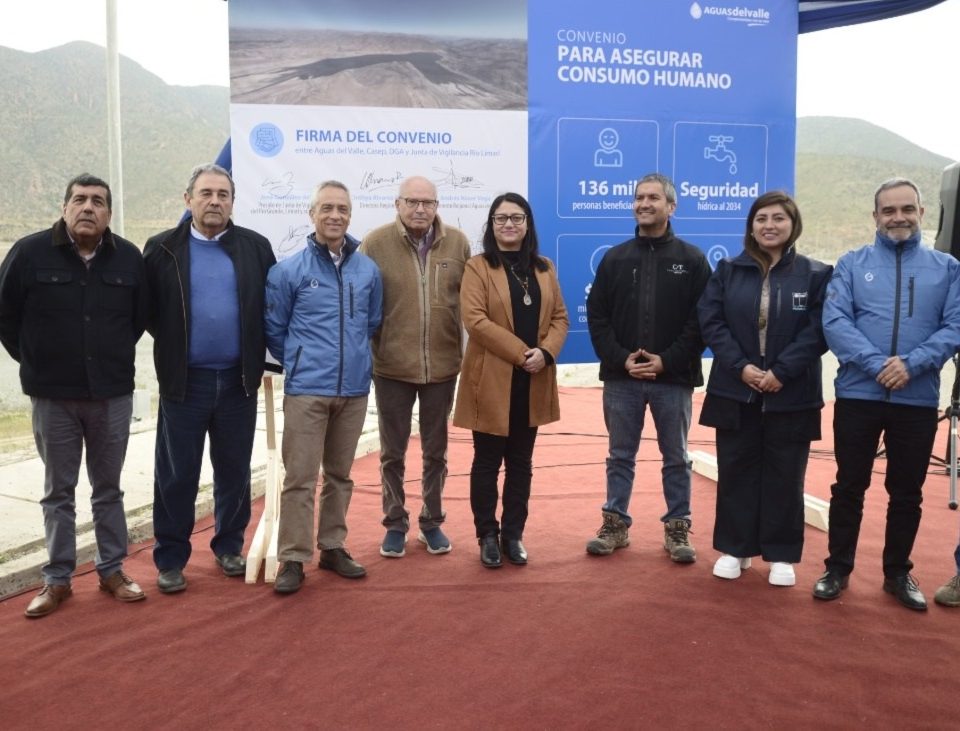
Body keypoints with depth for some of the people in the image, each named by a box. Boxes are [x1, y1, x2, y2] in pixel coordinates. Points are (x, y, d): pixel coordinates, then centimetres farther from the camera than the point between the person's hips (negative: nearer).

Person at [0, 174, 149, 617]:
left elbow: (140, 316, 12)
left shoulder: (129, 257, -2)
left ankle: (112, 570, 25)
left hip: (113, 394, 1)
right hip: (53, 396, -1)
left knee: (108, 488, 12)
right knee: (58, 492, 10)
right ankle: (57, 579, 21)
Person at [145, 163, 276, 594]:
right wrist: (172, 347, 0)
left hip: (238, 380, 1)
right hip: (184, 380, -1)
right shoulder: (162, 249, 1)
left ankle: (229, 546, 28)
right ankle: (171, 559, 18)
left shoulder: (256, 247, 3)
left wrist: (260, 355, 0)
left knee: (234, 472, 12)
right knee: (176, 476, 6)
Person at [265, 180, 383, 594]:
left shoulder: (368, 270, 3)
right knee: (300, 477, -3)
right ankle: (293, 559, 7)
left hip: (354, 389, 4)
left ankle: (333, 547, 26)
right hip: (306, 389, -3)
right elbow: (273, 328, 4)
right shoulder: (289, 271, -5)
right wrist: (299, 363, 10)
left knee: (340, 474, 14)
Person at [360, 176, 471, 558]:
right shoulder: (376, 243, -6)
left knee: (436, 451, 14)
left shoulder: (457, 243, 0)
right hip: (391, 366, -1)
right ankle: (395, 524, 28)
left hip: (443, 365, 2)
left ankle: (431, 522, 31)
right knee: (393, 452, 11)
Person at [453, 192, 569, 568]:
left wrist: (546, 352, -11)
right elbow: (475, 320, -14)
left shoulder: (544, 268, 12)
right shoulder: (478, 267, -2)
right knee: (487, 462, 4)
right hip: (492, 380, -4)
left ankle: (513, 534, 22)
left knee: (521, 463, 11)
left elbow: (560, 317, 8)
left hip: (533, 382, 4)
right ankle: (488, 536, 17)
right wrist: (520, 352, -18)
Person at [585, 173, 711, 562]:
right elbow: (597, 316, 2)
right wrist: (620, 358, -10)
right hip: (621, 377, 2)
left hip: (673, 378, -1)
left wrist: (667, 360, -13)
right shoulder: (615, 258, 7)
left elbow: (702, 321, -4)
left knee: (676, 459, 9)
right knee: (621, 456, 11)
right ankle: (616, 524, 23)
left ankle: (677, 528, 21)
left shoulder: (692, 259, 2)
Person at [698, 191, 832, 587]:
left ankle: (781, 555, 20)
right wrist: (741, 366, -15)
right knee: (736, 472, 9)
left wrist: (780, 372, -17)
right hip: (735, 392, 2)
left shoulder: (816, 274, 1)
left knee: (784, 476, 7)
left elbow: (818, 331, -7)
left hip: (791, 396, -1)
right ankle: (734, 548, 22)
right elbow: (711, 322, -3)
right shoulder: (728, 270, 6)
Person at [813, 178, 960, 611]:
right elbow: (834, 321, -9)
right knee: (849, 486, 7)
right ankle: (838, 568, 21)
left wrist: (912, 363, -18)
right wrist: (877, 364, -20)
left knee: (907, 491, 12)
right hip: (858, 394, -1)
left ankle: (898, 573, 28)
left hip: (918, 399, 1)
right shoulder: (851, 264, 2)